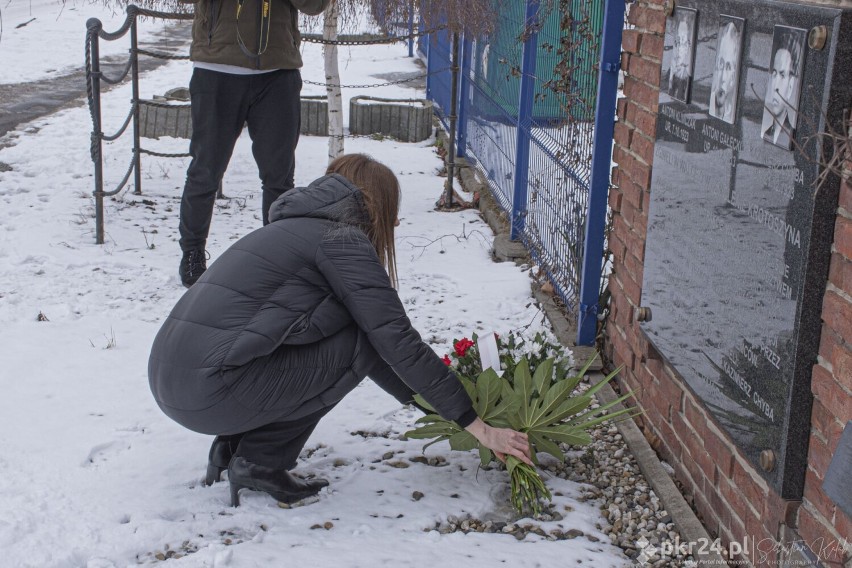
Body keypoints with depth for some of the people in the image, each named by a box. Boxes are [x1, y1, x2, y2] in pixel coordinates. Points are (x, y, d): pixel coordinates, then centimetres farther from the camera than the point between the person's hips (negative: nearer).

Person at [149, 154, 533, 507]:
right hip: (209, 390, -9)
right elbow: (397, 342, -7)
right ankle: (259, 462, 1)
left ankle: (233, 443, 13)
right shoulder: (343, 240, -5)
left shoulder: (297, 228, 23)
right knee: (360, 343, -1)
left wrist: (424, 397, 30)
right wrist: (478, 427, -1)